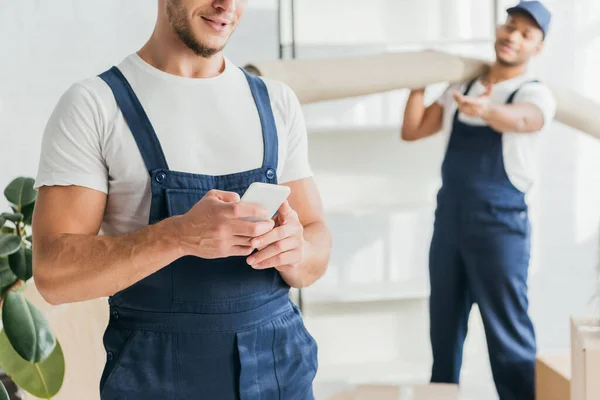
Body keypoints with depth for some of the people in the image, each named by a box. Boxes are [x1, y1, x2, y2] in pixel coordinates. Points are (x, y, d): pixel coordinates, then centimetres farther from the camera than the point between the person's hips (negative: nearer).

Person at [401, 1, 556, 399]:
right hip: (449, 219, 6)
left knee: (507, 331, -3)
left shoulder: (536, 94, -5)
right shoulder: (460, 89, 12)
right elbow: (412, 131, 14)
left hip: (499, 222, -5)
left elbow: (519, 120, -29)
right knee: (444, 324, 15)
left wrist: (485, 110, -50)